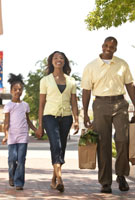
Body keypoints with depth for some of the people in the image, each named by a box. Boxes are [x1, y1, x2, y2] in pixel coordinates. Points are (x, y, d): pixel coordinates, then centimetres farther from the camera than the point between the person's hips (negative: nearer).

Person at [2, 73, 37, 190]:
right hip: (12, 136, -2)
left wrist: (36, 130, 14)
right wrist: (6, 135, -16)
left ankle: (19, 182, -3)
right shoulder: (8, 106, 1)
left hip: (23, 136, 2)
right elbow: (7, 122, -4)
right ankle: (12, 176, 25)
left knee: (21, 159, -5)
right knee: (12, 159, -4)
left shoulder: (25, 105, 12)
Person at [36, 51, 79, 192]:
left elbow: (74, 102, 12)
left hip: (66, 117, 3)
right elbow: (41, 103, 6)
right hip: (50, 116, -3)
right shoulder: (45, 80, 7)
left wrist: (76, 120, 0)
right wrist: (40, 126, 3)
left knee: (61, 147, 5)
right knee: (56, 145, -20)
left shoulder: (71, 81, 13)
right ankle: (59, 179, -29)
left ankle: (54, 180, 18)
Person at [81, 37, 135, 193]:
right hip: (101, 105, -1)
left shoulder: (122, 64, 9)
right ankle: (105, 183, 5)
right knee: (103, 144, 0)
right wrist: (85, 114, 1)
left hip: (120, 104, 1)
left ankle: (121, 176, 9)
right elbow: (86, 91, 4)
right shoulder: (91, 67, 4)